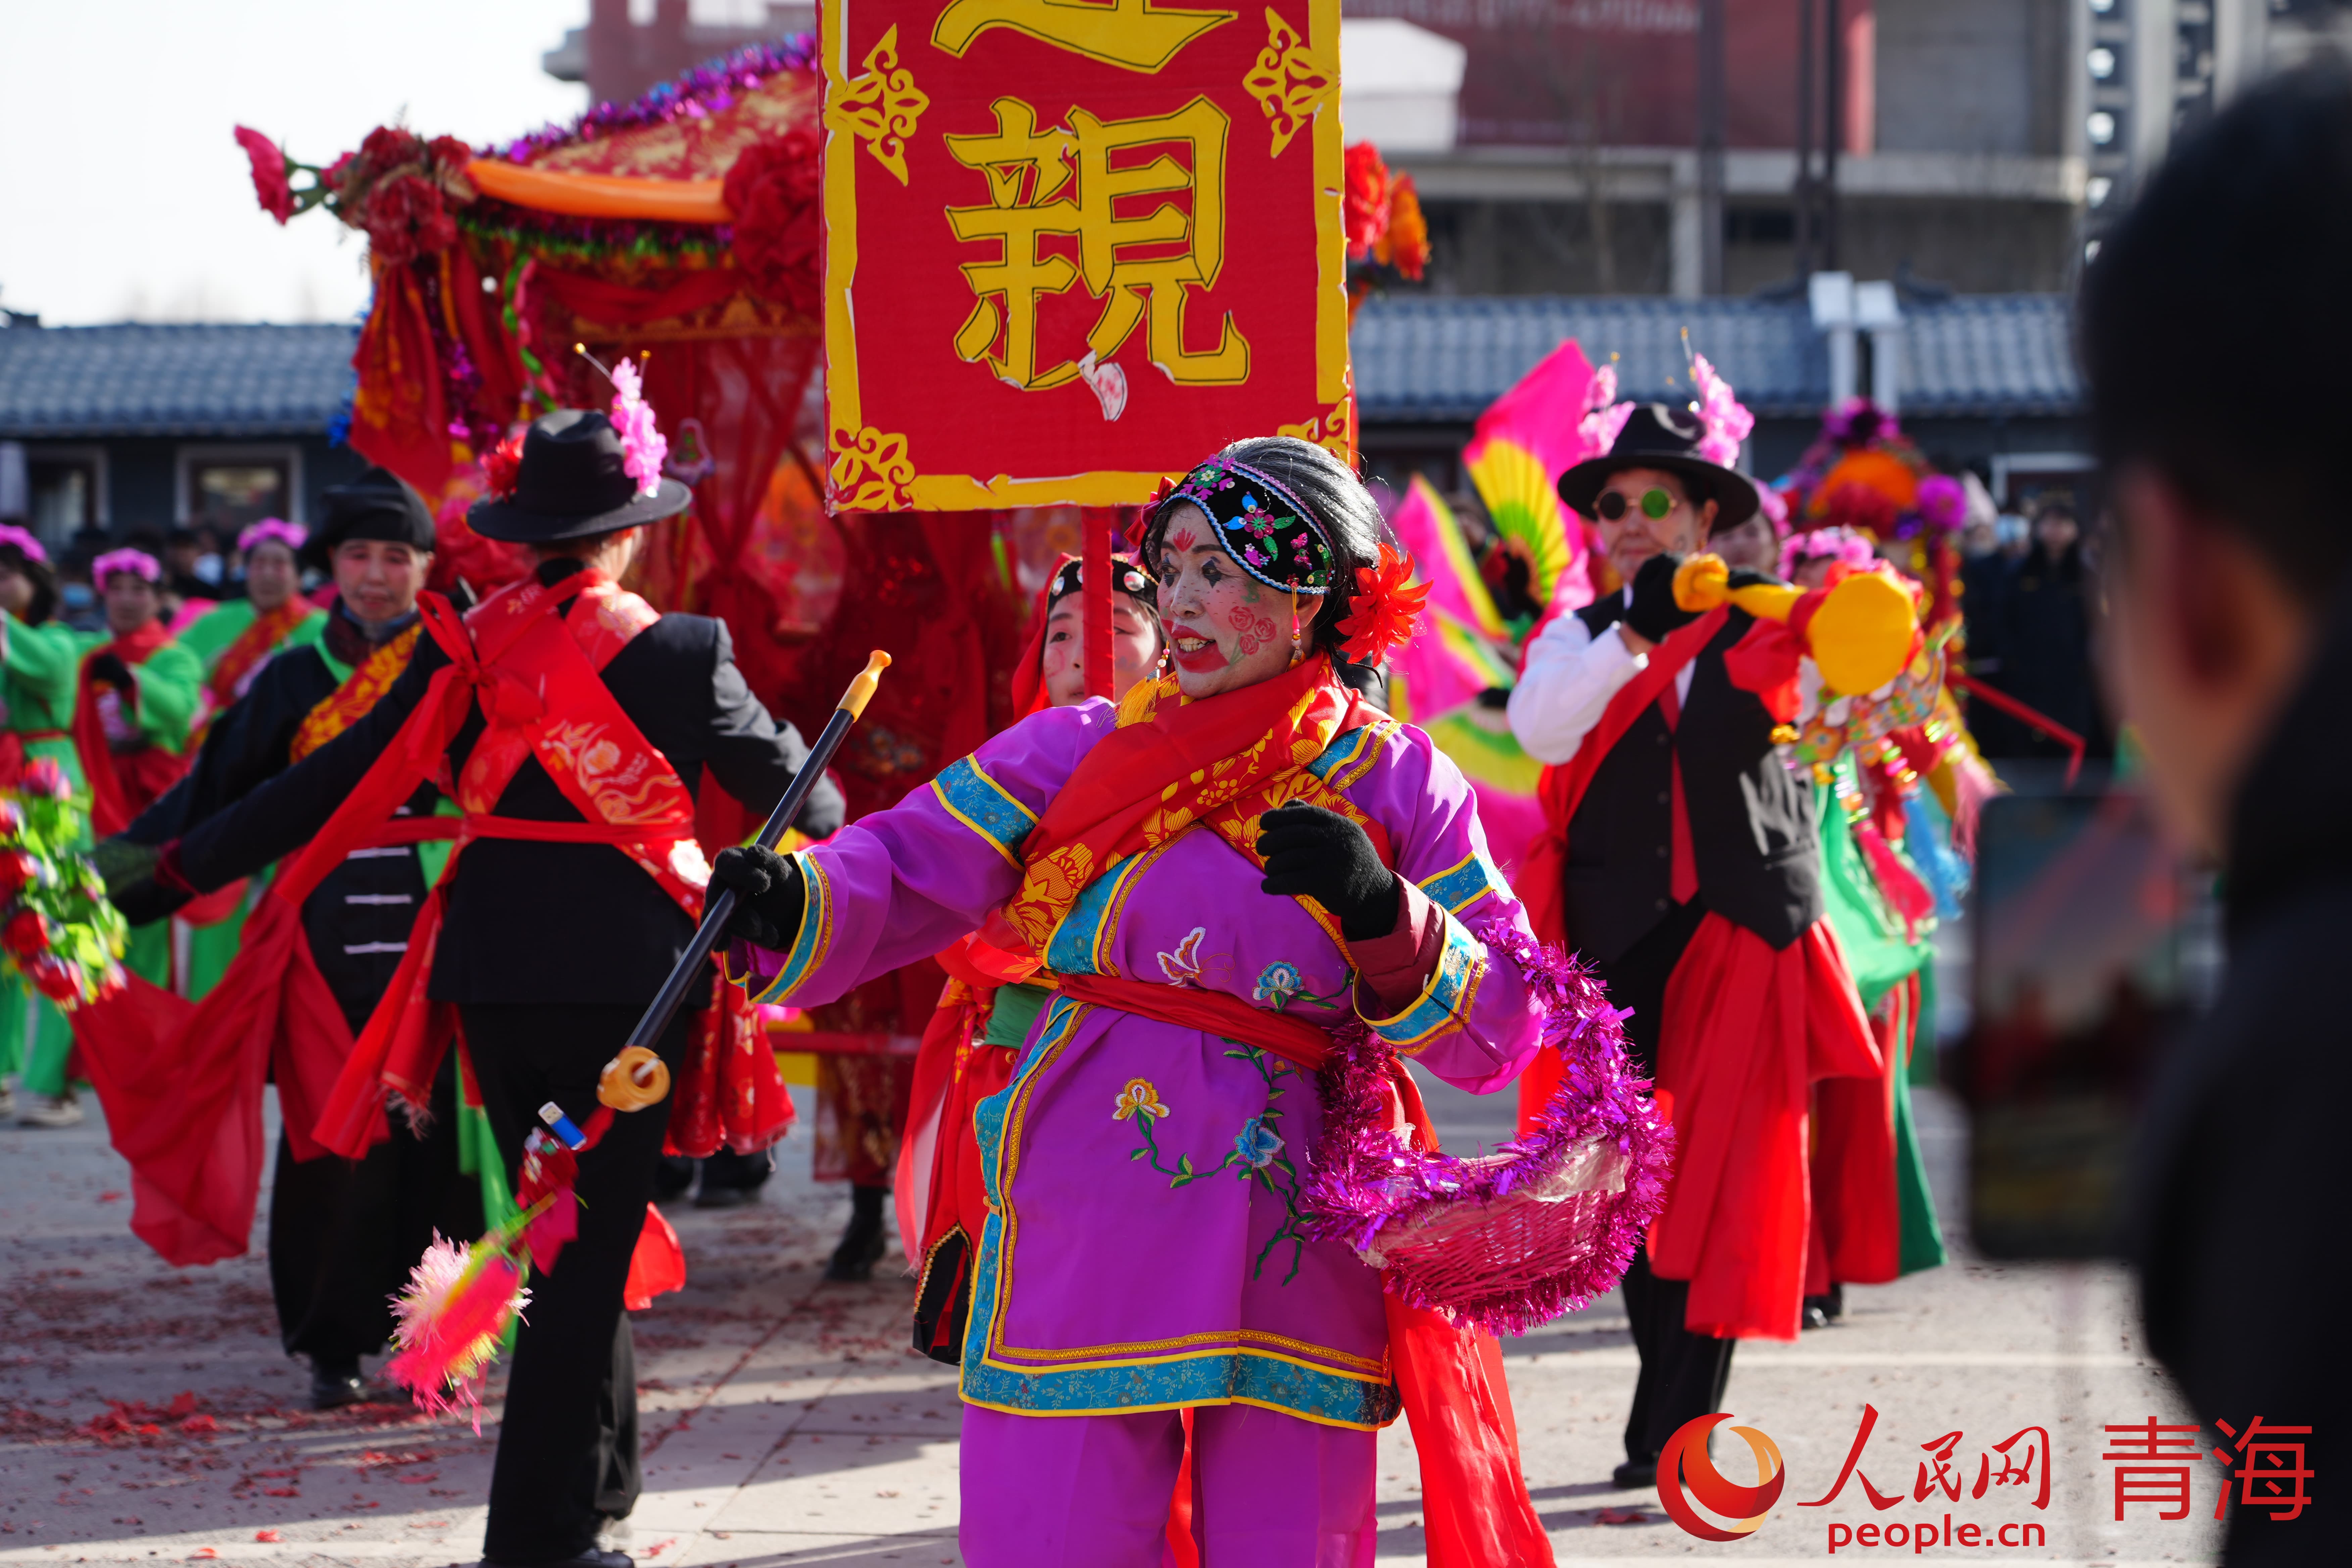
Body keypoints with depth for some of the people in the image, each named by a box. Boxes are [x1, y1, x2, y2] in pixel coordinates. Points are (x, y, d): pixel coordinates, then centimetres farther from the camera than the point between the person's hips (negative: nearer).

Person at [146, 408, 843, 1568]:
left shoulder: (464, 647, 1)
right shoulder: (674, 653, -8)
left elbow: (337, 777, 3)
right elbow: (780, 777, 5)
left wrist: (184, 866, 12)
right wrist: (838, 833, 29)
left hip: (489, 961, 4)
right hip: (622, 969, -4)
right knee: (588, 1247, 0)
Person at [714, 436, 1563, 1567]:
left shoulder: (1397, 784, 6)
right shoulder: (1083, 753, 6)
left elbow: (1502, 1031, 2)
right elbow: (907, 870, -1)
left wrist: (1382, 916, -14)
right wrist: (792, 903, -21)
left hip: (1297, 1259, 1)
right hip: (1086, 1249, 0)